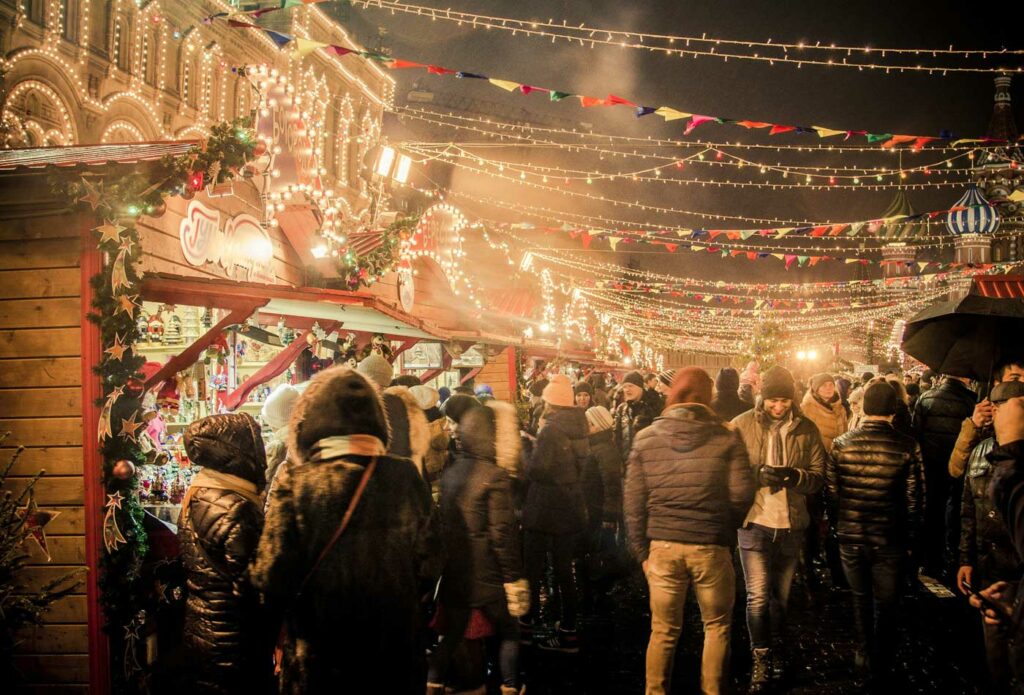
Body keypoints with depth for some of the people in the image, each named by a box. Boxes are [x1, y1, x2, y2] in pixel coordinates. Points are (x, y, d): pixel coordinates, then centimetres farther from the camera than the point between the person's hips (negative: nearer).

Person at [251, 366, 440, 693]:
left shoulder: (295, 480, -14)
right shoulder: (405, 476, -8)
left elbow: (271, 577, -14)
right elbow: (428, 564, -1)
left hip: (319, 656, -1)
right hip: (396, 653, 2)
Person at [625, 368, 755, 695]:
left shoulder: (646, 439, 1)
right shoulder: (726, 438, -4)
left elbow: (634, 503, 0)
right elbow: (742, 495, -6)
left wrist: (642, 550, 9)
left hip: (662, 546, 2)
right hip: (711, 547, -1)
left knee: (663, 631, 13)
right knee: (716, 627, 16)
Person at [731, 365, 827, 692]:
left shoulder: (806, 429, -1)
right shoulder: (742, 426, -7)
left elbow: (819, 477, 1)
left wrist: (796, 476, -20)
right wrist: (759, 474, -23)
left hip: (791, 524, 2)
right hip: (755, 522, -2)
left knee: (781, 593, 16)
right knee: (758, 596, -5)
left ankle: (777, 646, 35)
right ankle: (760, 659, 9)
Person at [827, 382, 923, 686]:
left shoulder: (840, 444, -9)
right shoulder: (907, 447, -14)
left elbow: (831, 493, -4)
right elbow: (914, 498, -8)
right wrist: (908, 536, 5)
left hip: (850, 538, 2)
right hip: (890, 540, -2)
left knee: (860, 597, 23)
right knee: (886, 604, 15)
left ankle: (864, 654, 34)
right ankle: (881, 666, 27)